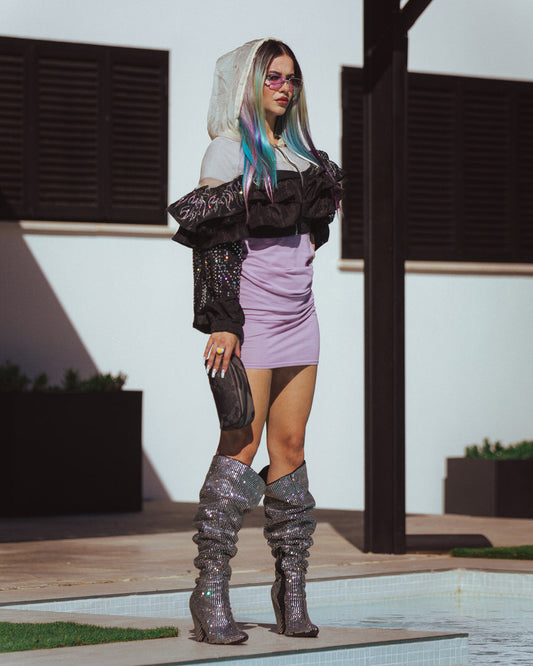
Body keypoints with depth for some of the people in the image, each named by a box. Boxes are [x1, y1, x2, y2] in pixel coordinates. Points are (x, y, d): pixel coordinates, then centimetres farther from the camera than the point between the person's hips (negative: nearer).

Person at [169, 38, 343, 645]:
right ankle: (211, 594, -10)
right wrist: (220, 320, -17)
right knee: (242, 445, -11)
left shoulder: (301, 153, 17)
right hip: (250, 316, -6)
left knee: (291, 445, 4)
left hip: (298, 315, 6)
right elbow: (214, 241, -10)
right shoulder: (229, 150, -3)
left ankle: (292, 591, 7)